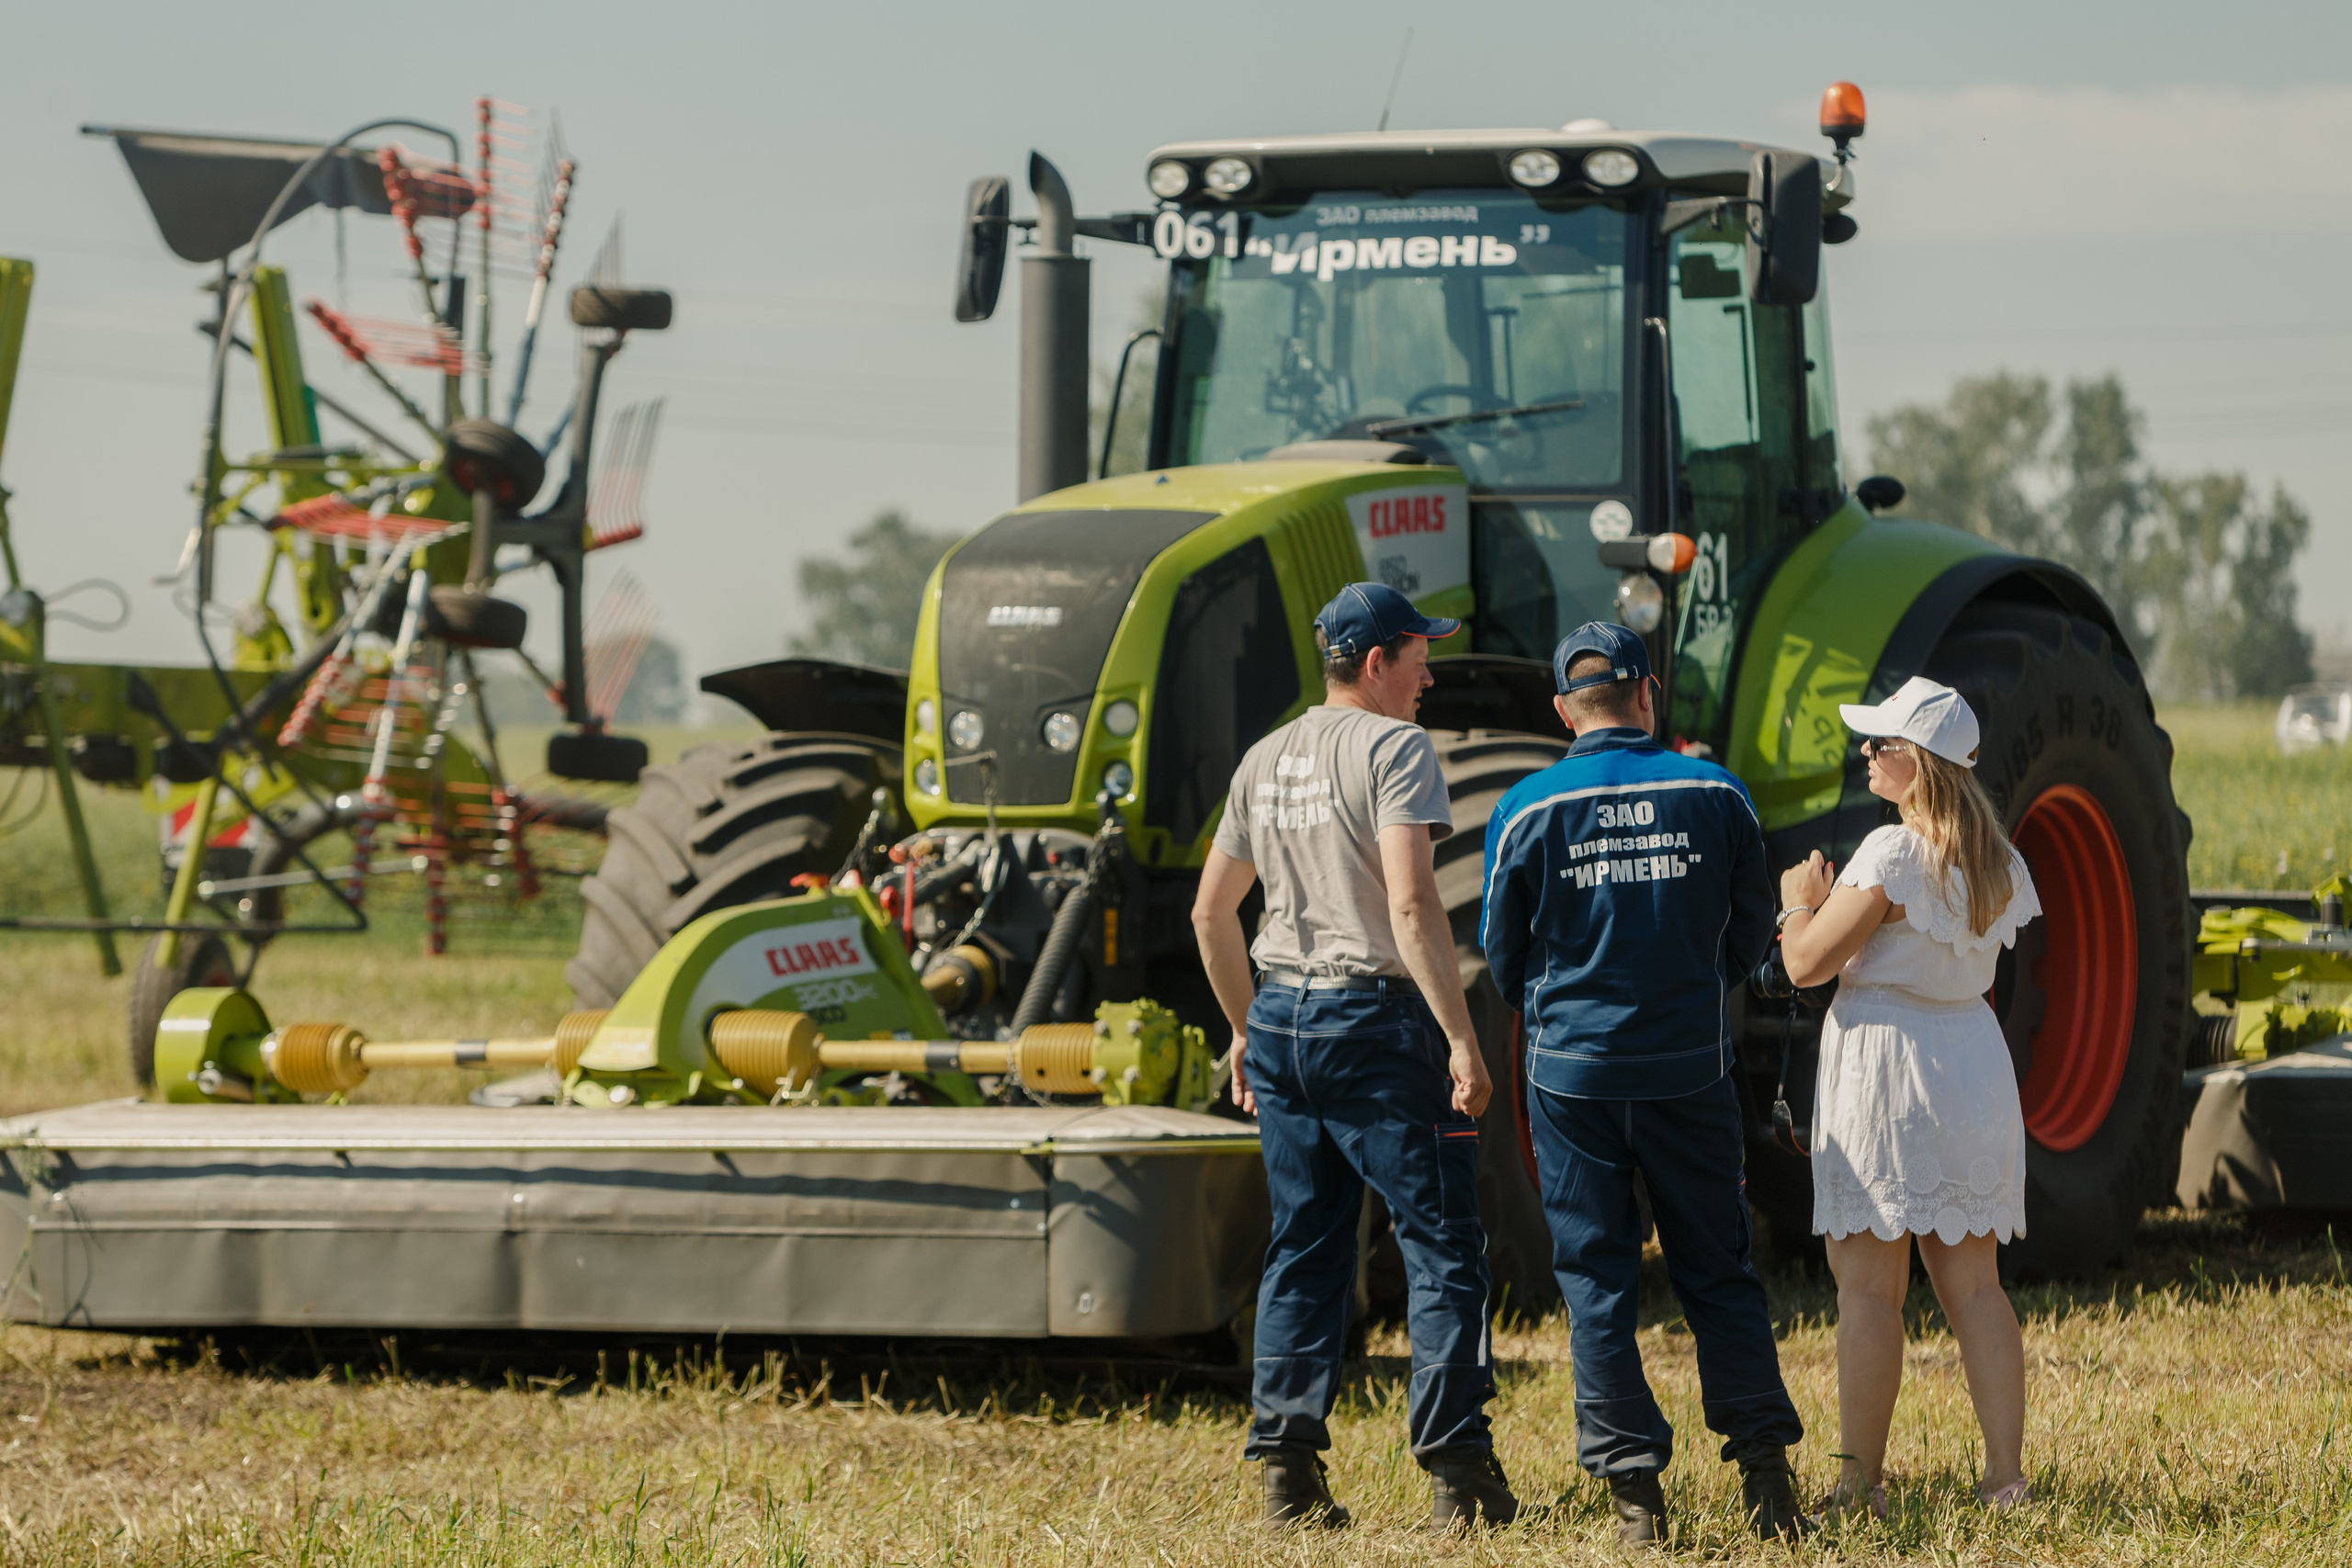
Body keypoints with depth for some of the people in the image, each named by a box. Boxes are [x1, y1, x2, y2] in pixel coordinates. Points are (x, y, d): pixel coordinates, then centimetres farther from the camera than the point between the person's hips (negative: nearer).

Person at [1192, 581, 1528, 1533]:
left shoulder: (1265, 761, 13)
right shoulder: (1392, 747, -9)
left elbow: (1211, 911, 19)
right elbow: (1411, 904, -20)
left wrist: (1245, 1027, 28)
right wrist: (1461, 1037, -20)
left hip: (1280, 1018, 7)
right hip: (1375, 1019, -7)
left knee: (1303, 1249, 11)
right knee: (1442, 1247, -2)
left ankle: (1287, 1472, 7)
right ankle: (1456, 1471, -6)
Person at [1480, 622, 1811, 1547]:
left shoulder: (1528, 811, -5)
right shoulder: (1715, 795, -2)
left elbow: (1500, 958, 3)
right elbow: (1752, 935, 7)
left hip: (1574, 1071, -1)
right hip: (1692, 1071, 1)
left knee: (1597, 1283, 4)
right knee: (1717, 1273, 10)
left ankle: (1633, 1489, 1)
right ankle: (1763, 1469, 5)